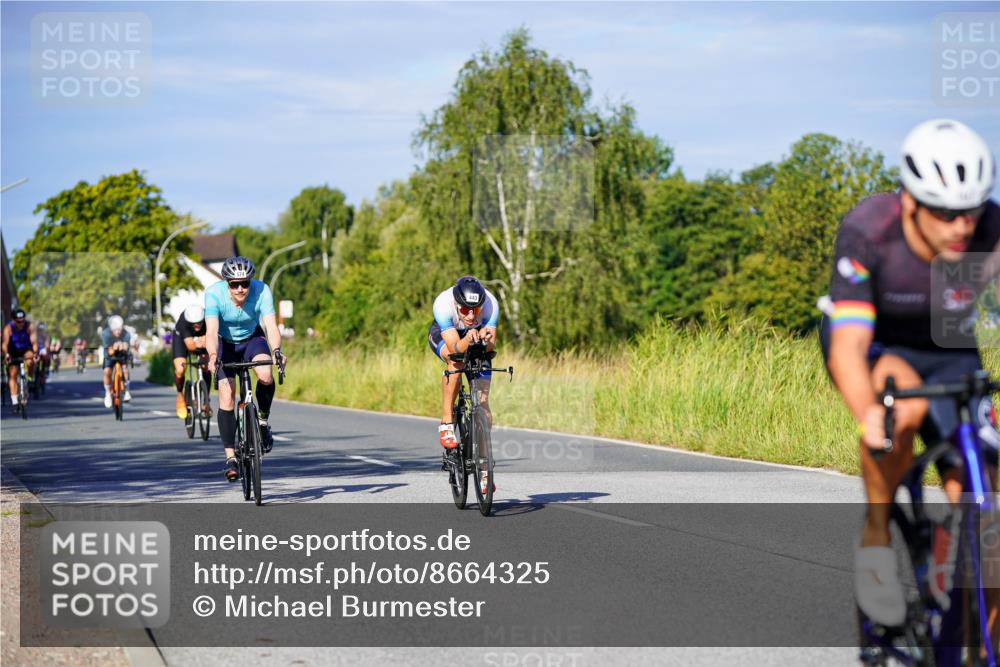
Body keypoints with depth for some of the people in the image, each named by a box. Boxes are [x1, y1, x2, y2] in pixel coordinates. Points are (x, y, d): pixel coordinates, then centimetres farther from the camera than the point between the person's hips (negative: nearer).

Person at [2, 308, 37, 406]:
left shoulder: (29, 326, -23)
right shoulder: (8, 328, -24)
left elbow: (34, 341, -31)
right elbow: (5, 343, -36)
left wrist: (35, 353, -50)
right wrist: (6, 354, -56)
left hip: (26, 350, -1)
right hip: (13, 352, 1)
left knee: (29, 362, -33)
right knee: (12, 375, -7)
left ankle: (29, 379, -4)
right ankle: (14, 400, -5)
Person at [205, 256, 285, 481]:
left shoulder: (261, 291, -29)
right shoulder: (214, 294, -31)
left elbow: (271, 326, -37)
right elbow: (211, 331, -41)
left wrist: (276, 350, -56)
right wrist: (213, 357, -60)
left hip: (252, 338, 1)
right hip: (224, 343, -1)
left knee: (266, 376, -29)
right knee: (226, 396, -14)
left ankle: (263, 420, -2)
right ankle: (230, 457, -6)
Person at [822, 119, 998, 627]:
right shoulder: (865, 232, -33)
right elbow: (848, 346, -40)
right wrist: (868, 416, -61)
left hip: (947, 352, 2)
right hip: (871, 344, -2)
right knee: (903, 403, -38)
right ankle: (875, 533, -15)